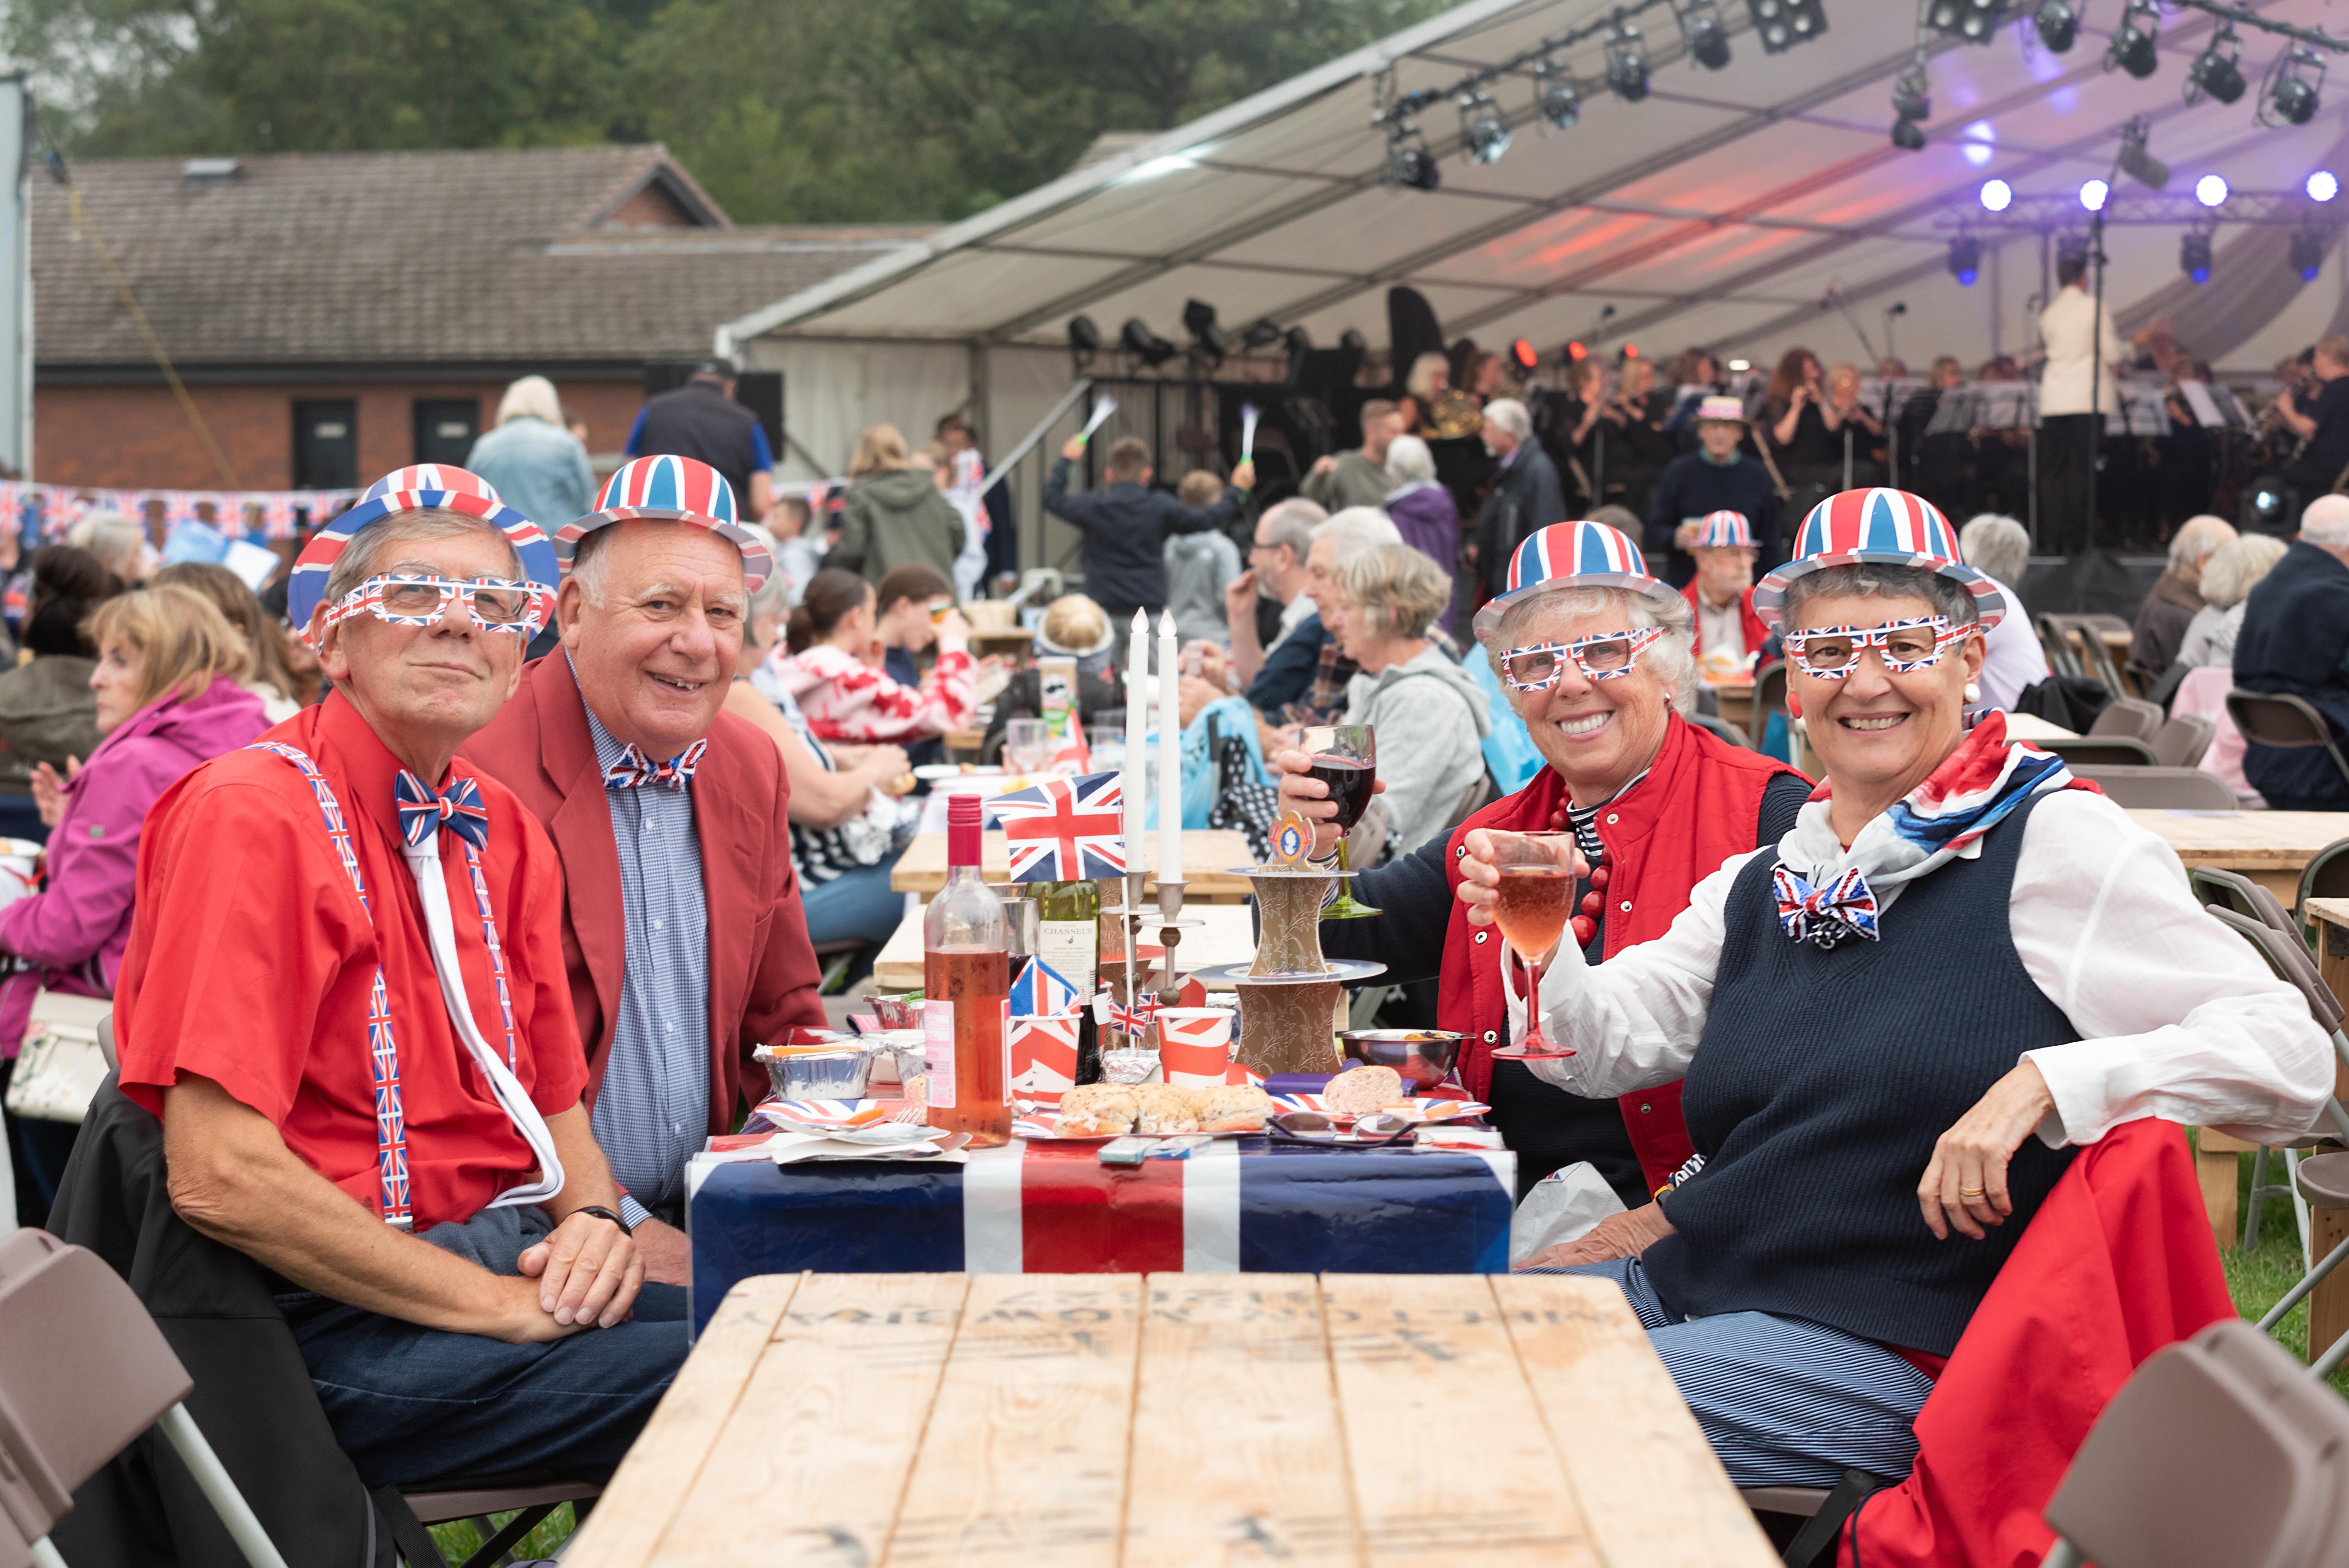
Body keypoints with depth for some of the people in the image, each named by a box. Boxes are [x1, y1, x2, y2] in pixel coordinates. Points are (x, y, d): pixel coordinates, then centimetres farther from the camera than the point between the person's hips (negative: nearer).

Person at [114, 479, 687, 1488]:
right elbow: (217, 1177, -21)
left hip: (513, 1250, 8)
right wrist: (502, 1306, -20)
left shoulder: (502, 831, 11)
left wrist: (594, 1219, -6)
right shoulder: (249, 819, -14)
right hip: (345, 1322, -8)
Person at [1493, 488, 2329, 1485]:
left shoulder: (2055, 845, -6)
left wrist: (2044, 1083, -25)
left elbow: (2289, 1057, -13)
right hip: (1687, 1282, 7)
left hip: (1893, 1352, -6)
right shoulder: (1766, 881, 14)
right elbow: (1600, 1048, 11)